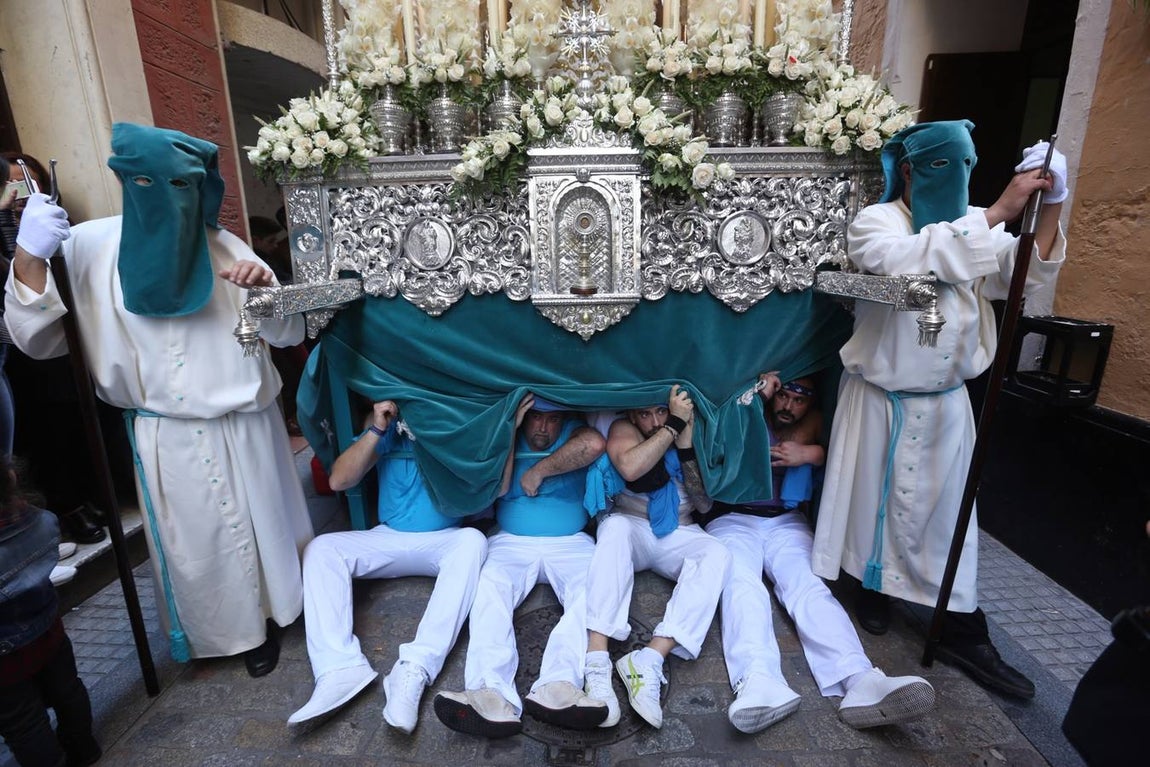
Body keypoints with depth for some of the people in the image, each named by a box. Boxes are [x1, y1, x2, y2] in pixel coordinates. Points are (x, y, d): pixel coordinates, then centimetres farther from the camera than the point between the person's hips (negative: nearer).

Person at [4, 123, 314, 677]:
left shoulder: (222, 247, -4)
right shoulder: (89, 246, -5)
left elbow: (290, 332, -3)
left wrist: (264, 289, -23)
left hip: (244, 426, 0)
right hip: (166, 438, 0)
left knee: (265, 524, 17)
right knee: (195, 545, 15)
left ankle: (282, 606, 43)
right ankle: (245, 632, 40)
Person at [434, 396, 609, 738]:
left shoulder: (572, 433, 9)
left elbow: (594, 444, -18)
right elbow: (496, 488, -4)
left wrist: (537, 471, -12)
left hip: (570, 543, 0)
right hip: (512, 542, 1)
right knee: (489, 589, -29)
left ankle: (557, 686, -44)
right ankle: (492, 695, -43)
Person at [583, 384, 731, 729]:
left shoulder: (692, 430, 2)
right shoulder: (623, 429, -3)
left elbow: (704, 503, -5)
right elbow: (629, 467, -27)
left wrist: (686, 442, -16)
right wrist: (673, 426, -21)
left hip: (677, 535, 2)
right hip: (631, 529, -2)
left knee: (717, 554, -27)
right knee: (615, 525, -35)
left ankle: (649, 659, -38)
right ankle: (597, 662, -41)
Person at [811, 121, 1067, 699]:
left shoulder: (976, 226, 6)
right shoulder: (874, 223, -10)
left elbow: (1025, 274, -2)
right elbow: (917, 260, -30)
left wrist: (1049, 211, -14)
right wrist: (998, 212, -28)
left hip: (945, 400, 5)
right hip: (883, 398, -4)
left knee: (946, 506, 11)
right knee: (877, 496, 10)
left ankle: (963, 632, 23)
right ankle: (874, 588, 34)